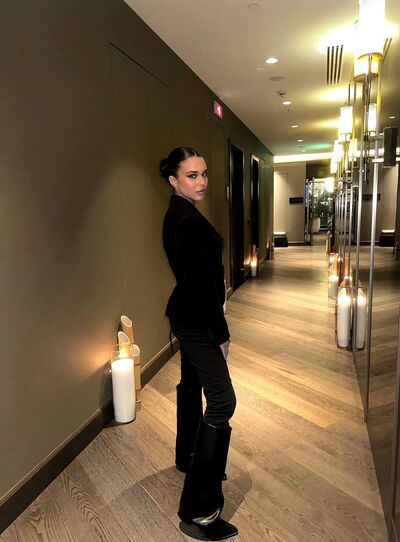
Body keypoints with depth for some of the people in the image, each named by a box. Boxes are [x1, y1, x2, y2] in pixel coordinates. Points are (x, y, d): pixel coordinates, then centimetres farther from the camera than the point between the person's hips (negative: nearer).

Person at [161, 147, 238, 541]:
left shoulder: (179, 214, 10)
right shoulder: (188, 220, -22)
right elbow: (202, 282, -23)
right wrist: (220, 332, -15)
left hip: (186, 315, 11)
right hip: (197, 319, -11)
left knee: (191, 384, 22)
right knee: (221, 400, -8)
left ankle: (187, 457, 44)